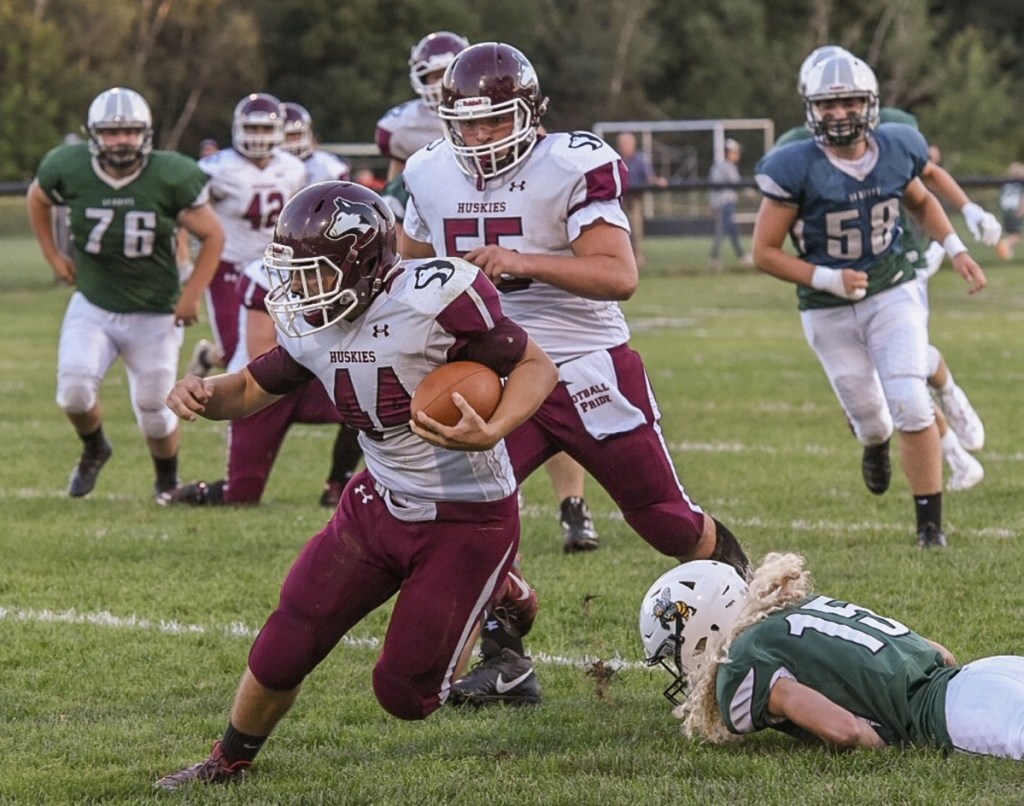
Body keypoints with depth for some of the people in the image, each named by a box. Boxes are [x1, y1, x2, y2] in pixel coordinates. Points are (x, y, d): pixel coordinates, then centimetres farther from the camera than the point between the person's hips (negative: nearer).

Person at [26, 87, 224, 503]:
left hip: (154, 314, -1)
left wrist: (193, 293, -9)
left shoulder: (170, 177, -19)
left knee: (153, 410, 5)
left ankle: (168, 481, 36)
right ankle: (94, 450, 16)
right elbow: (37, 199, 11)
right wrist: (53, 255, 7)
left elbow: (213, 235, -5)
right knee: (74, 387, -18)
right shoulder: (69, 169, -14)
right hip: (92, 306, 1)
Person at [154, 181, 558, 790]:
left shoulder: (434, 299, -25)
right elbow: (255, 389, 12)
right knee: (284, 650, 1)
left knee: (405, 694, -2)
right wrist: (202, 395, -11)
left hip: (468, 519, -6)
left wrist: (489, 434, -33)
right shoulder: (312, 325, -3)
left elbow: (536, 366, -15)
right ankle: (229, 762, 29)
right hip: (380, 505, 6)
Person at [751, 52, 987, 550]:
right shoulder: (796, 169, -18)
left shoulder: (896, 150, -6)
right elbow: (764, 252, -13)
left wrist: (955, 249, 4)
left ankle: (929, 522, -4)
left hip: (892, 294, 1)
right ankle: (874, 443, 51)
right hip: (829, 313, -1)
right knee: (870, 418, 10)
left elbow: (921, 201, 18)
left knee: (911, 406, -15)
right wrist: (827, 279, -24)